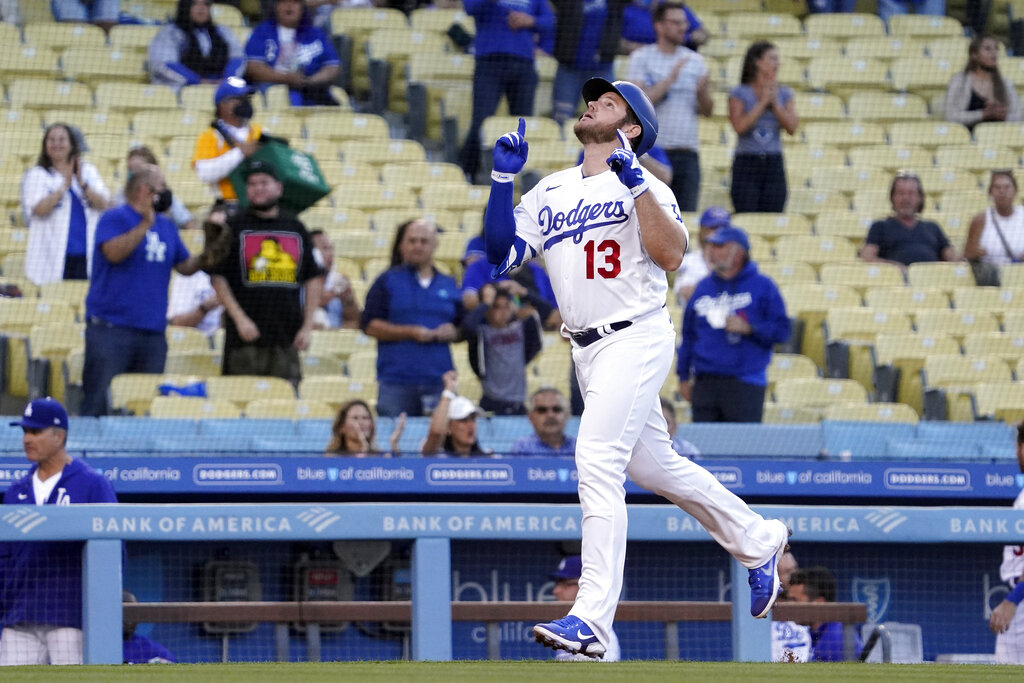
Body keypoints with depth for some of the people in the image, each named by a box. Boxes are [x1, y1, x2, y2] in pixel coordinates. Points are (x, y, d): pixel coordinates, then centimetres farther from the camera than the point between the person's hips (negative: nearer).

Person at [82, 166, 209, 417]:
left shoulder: (166, 226, 16)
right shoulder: (115, 218, -4)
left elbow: (185, 266, 22)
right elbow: (114, 252, -21)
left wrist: (206, 257, 3)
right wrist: (145, 225, -23)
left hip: (153, 329, 6)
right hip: (111, 327, -6)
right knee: (99, 402, -9)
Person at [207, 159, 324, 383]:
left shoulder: (296, 229, 14)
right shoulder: (234, 227, 4)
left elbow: (314, 279, 15)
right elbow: (217, 277, -1)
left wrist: (307, 326, 5)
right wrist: (240, 319, -11)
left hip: (287, 339, 3)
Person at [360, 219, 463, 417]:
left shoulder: (449, 285, 16)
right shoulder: (387, 281, 7)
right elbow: (369, 325, -1)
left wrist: (453, 332, -2)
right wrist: (410, 332, -10)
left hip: (439, 380, 3)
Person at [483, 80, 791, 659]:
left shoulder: (645, 187, -5)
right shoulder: (550, 192, 14)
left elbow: (671, 255, -19)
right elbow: (502, 253, 7)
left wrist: (635, 183, -25)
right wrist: (504, 178, -2)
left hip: (636, 341, -8)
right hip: (589, 351, 8)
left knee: (598, 464, -20)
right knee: (653, 465, 18)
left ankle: (593, 619, -26)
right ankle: (757, 540, 37)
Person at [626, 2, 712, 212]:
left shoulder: (695, 61, 12)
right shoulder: (641, 58, 2)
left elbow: (707, 111, 11)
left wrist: (702, 92, -10)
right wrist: (670, 79, -16)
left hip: (687, 153, 3)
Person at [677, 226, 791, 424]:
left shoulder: (763, 286, 3)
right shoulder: (703, 287, 15)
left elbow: (782, 330, -1)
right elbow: (689, 335, 18)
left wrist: (748, 328, -15)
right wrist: (684, 377, 14)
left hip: (746, 385, -4)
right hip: (705, 383, 4)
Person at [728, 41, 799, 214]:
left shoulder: (783, 94, 9)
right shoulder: (740, 94, 0)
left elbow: (792, 127, -1)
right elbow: (739, 126, -13)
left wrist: (775, 103, -6)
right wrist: (763, 102, -8)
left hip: (774, 163, 3)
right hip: (746, 162, -3)